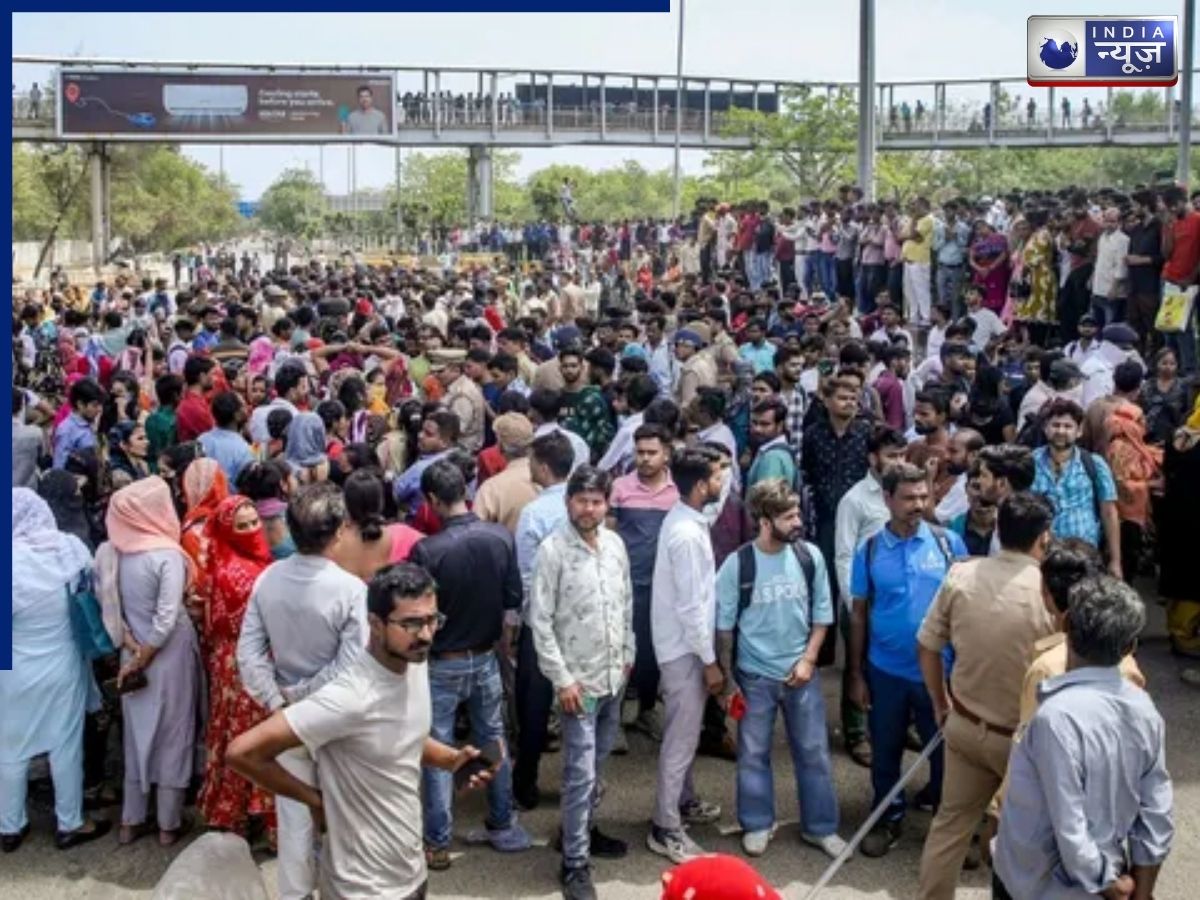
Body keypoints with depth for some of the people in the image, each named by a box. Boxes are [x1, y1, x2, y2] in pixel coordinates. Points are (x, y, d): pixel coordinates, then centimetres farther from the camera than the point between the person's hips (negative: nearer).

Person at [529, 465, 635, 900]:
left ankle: (583, 830, 36)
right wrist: (561, 678, -15)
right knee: (580, 773, -4)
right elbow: (540, 621, -13)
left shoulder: (615, 544, 3)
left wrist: (628, 655, 12)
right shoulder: (552, 551, -14)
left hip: (614, 676, 6)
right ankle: (575, 864, 7)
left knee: (596, 765, 19)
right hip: (579, 680, -6)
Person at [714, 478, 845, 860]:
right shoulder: (737, 564, -13)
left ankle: (820, 827, 25)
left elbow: (822, 613, 4)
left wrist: (808, 659, -6)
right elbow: (724, 626, -5)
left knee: (814, 752, 9)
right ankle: (757, 825, 27)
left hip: (801, 672, 2)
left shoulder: (810, 556, -6)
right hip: (754, 675, -2)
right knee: (753, 754, 10)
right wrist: (727, 679, -2)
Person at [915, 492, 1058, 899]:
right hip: (1024, 737, -4)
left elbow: (927, 647, 2)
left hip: (965, 725, 4)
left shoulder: (960, 575, -8)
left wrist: (941, 706, 16)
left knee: (951, 822, 19)